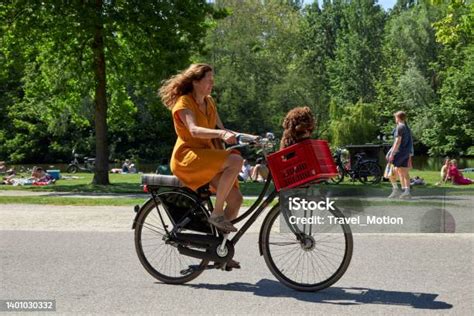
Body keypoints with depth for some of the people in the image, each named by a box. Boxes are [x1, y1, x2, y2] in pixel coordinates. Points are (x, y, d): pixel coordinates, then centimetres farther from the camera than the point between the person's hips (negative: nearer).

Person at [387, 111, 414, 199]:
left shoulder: (400, 127, -10)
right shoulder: (407, 128, 17)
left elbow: (398, 141, -19)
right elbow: (410, 143, 19)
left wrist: (391, 154, -21)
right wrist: (409, 158, 22)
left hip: (399, 151, -9)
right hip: (406, 153, 9)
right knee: (404, 172, 6)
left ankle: (396, 189, -9)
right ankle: (407, 192, 3)